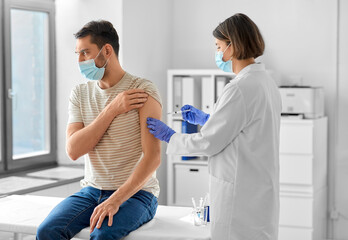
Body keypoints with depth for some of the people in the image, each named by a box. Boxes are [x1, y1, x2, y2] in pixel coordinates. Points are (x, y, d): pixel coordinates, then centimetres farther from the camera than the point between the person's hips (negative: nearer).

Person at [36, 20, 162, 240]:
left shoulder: (144, 91, -8)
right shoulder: (80, 94, 8)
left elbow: (153, 157, -16)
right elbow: (73, 150, -5)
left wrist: (116, 200, -26)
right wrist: (112, 110, -14)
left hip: (135, 192, -5)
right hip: (92, 190, 5)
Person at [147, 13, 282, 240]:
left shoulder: (240, 89, -20)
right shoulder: (266, 82, 9)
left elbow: (208, 143, -15)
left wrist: (169, 136, 1)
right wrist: (206, 119, 26)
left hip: (241, 196, -9)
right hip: (261, 192, 9)